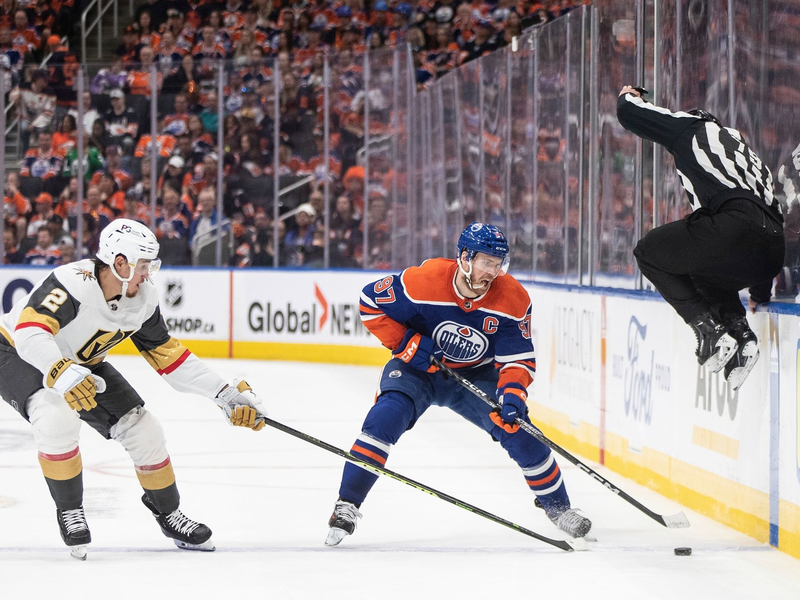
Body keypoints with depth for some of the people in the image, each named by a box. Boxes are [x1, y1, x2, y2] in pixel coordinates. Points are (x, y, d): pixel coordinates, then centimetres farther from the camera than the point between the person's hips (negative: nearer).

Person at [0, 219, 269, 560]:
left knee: (142, 429, -1)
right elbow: (30, 331, -47)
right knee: (57, 417, -35)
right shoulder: (71, 283, -36)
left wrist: (225, 394, -6)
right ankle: (69, 512, -15)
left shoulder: (143, 299, -12)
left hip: (80, 364, 7)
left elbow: (166, 353, -2)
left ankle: (168, 513, 21)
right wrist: (61, 372, -65)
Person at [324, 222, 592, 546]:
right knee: (386, 417, -28)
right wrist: (405, 343, -22)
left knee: (520, 431, -11)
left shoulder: (513, 298, -19)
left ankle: (558, 507, 13)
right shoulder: (423, 281, -28)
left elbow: (518, 357, -15)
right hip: (417, 368, -2)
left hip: (475, 375, 2)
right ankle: (347, 505, -20)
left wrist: (512, 393, -34)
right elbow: (371, 302, -14)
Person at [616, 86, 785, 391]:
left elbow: (629, 112, 17)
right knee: (705, 275, 35)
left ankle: (709, 329, 1)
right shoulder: (746, 152, 37)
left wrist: (628, 96, 44)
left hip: (735, 228, -8)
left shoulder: (690, 127, 18)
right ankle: (739, 331, 9)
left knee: (650, 252, 13)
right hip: (773, 251, 8)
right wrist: (761, 292, 42)